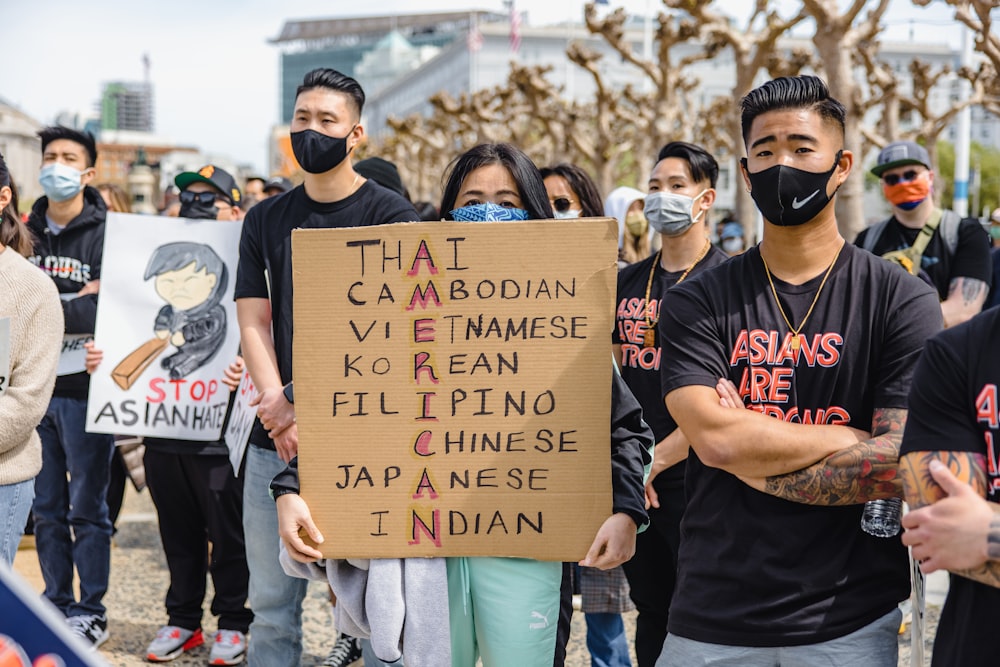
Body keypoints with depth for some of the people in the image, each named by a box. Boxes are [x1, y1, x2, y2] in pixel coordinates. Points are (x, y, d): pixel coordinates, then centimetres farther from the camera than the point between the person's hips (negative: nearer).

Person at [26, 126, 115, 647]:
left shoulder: (109, 234, -5)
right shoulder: (26, 233, 11)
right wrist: (76, 301, -8)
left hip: (85, 389, -5)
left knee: (86, 508, 2)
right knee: (46, 508, 11)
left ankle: (90, 613, 12)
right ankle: (55, 606, 22)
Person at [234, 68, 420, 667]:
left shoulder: (390, 216, -3)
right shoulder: (267, 219, 12)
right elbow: (253, 324, 7)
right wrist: (281, 413, -8)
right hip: (274, 439, 4)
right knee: (272, 603, 10)